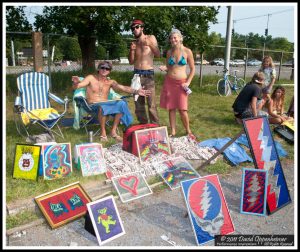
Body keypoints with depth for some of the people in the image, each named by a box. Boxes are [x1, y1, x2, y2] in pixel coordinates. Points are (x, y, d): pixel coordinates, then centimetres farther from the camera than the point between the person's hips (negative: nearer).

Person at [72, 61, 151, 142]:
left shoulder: (110, 82, 10)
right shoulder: (91, 78, 2)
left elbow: (123, 88, -6)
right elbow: (76, 87, -7)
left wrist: (136, 91, -22)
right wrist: (76, 82, -33)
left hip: (106, 104, 4)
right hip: (93, 105, -3)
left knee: (121, 103, -26)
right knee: (102, 107, -40)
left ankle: (113, 131, -17)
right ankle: (103, 132, -19)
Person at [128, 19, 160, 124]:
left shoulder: (151, 38, 6)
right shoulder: (134, 43, 14)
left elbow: (158, 54, -2)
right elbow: (131, 61, 12)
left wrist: (149, 44, -13)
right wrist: (132, 50, -3)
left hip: (148, 74, -4)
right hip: (137, 74, 4)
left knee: (151, 103, -10)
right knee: (138, 102, 4)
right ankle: (143, 124, 14)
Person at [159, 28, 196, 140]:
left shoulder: (187, 51, -3)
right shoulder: (169, 52, 7)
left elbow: (192, 69, 2)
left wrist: (188, 82, -7)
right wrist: (164, 68, -5)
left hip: (181, 83, -3)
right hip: (169, 82, 4)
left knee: (182, 109, -7)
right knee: (171, 108, 5)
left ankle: (188, 131, 13)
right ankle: (173, 132, 15)